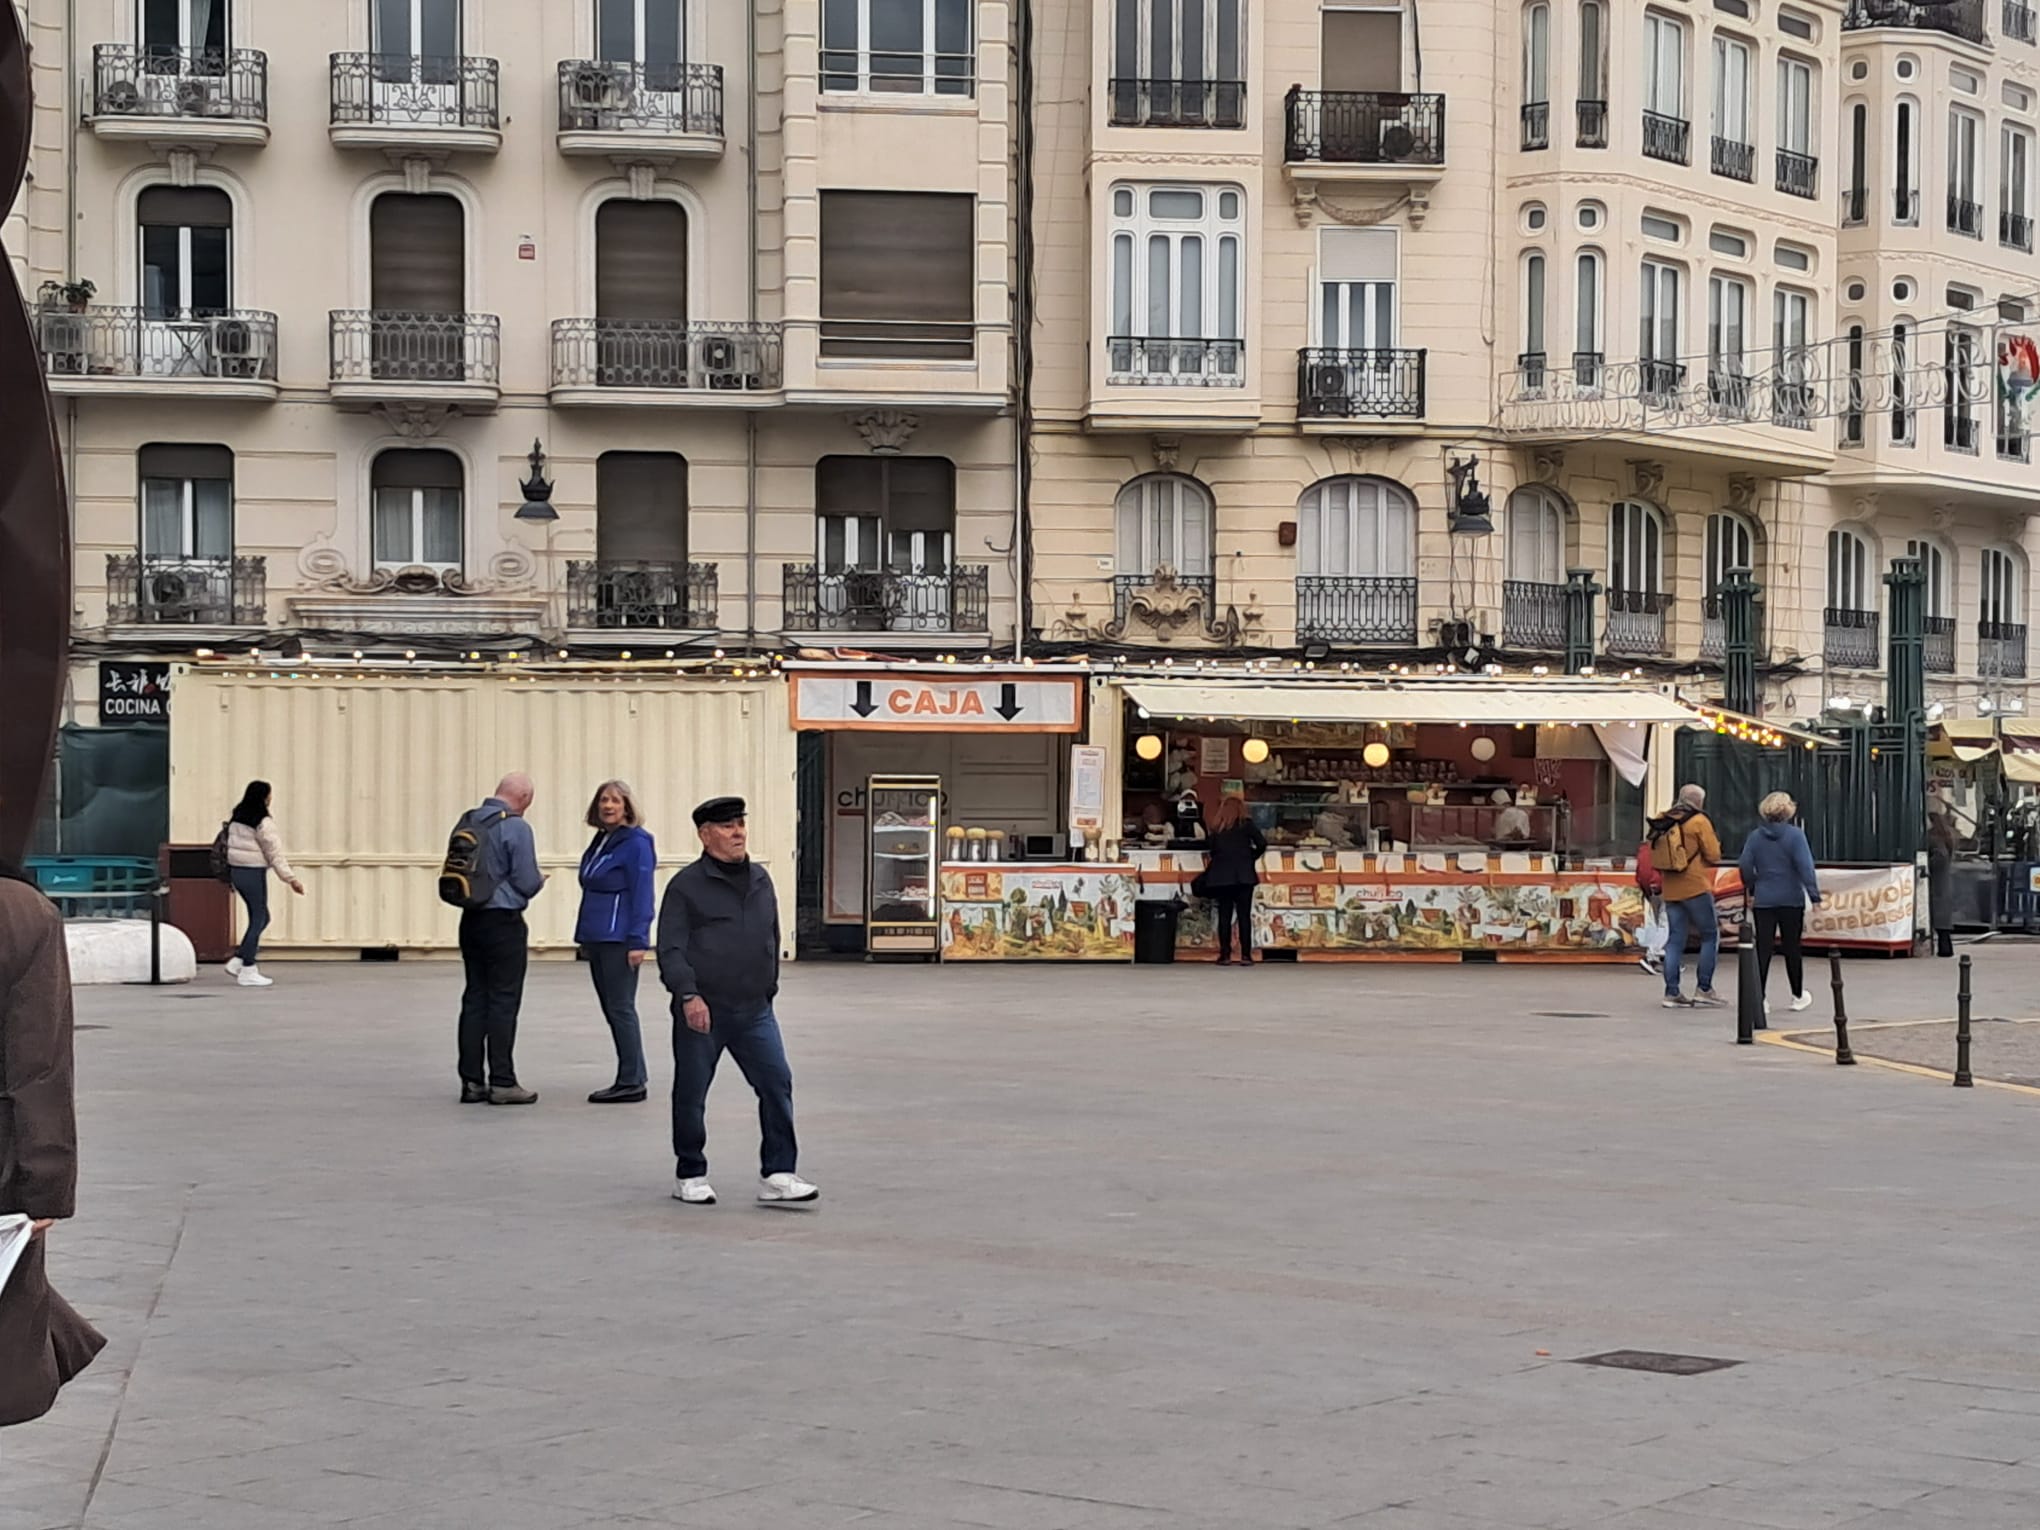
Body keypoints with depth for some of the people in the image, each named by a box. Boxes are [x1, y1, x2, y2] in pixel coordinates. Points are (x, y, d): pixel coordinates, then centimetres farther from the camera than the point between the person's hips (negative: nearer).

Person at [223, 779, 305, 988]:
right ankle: (248, 971, 3)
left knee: (262, 917, 18)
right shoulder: (263, 823, -15)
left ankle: (238, 960, 12)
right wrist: (291, 879, -13)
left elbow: (231, 846, 13)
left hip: (236, 870, 8)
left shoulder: (236, 820, 9)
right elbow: (275, 853, -15)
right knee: (258, 920, 1)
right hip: (254, 873, -8)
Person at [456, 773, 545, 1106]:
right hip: (503, 922, -7)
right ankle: (502, 1082, 0)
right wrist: (540, 879, 8)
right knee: (503, 1001, -2)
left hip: (471, 919, 7)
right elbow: (527, 882, -15)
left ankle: (472, 1081, 12)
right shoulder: (516, 827, -14)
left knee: (475, 999, 11)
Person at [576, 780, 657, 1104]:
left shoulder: (636, 843, -10)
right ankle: (631, 1079, 17)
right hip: (596, 938, 9)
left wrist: (638, 941, -19)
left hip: (619, 939, -9)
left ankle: (631, 1083, -2)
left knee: (621, 1008, -6)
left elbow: (642, 895, -14)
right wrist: (584, 936, 18)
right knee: (611, 1008, 11)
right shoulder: (600, 841, 15)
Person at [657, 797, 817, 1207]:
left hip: (754, 1009, 4)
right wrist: (688, 994, -21)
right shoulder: (686, 885, -4)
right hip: (701, 1010, -4)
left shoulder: (761, 880, 13)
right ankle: (690, 1177, 20)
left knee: (777, 1084, -7)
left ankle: (777, 1176, -4)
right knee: (691, 1094, 5)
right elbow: (670, 949, -9)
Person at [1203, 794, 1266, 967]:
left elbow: (1212, 850, 3)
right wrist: (1251, 858, 11)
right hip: (1243, 875, -2)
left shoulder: (1216, 828, 6)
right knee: (1244, 915, 1)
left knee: (1224, 916, 4)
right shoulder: (1246, 824, 0)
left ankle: (1225, 955, 1)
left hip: (1221, 876, 2)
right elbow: (1262, 845, -4)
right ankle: (1245, 955, -3)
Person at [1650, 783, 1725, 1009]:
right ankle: (1704, 988, 2)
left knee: (1675, 940, 7)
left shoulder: (1664, 823, 10)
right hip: (1696, 888, -6)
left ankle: (1671, 992, 2)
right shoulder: (1699, 822, -7)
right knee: (1710, 936, 6)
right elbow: (1713, 855, -8)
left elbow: (1655, 857, 12)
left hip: (1671, 891, 6)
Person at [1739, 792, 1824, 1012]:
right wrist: (1814, 896, -14)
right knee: (1792, 948, 10)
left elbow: (1745, 866, 2)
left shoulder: (1756, 837, 2)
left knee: (1763, 949, 2)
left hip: (1764, 901, 2)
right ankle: (1798, 996, 22)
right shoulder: (1795, 835, -8)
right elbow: (1805, 867, -14)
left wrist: (1751, 890, 18)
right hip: (1791, 899, -2)